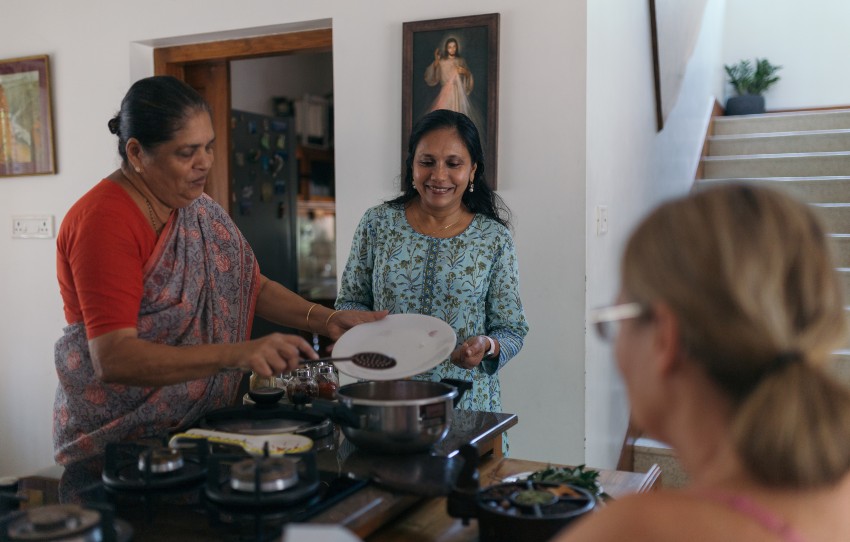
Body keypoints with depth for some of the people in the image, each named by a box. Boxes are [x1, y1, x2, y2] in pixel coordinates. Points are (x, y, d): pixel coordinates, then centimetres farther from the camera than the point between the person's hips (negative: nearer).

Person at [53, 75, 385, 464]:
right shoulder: (103, 221, -20)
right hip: (116, 443, -6)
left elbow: (253, 287, 9)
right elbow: (113, 359, -28)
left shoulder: (195, 207, 5)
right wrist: (235, 355, -36)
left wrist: (327, 320, -6)